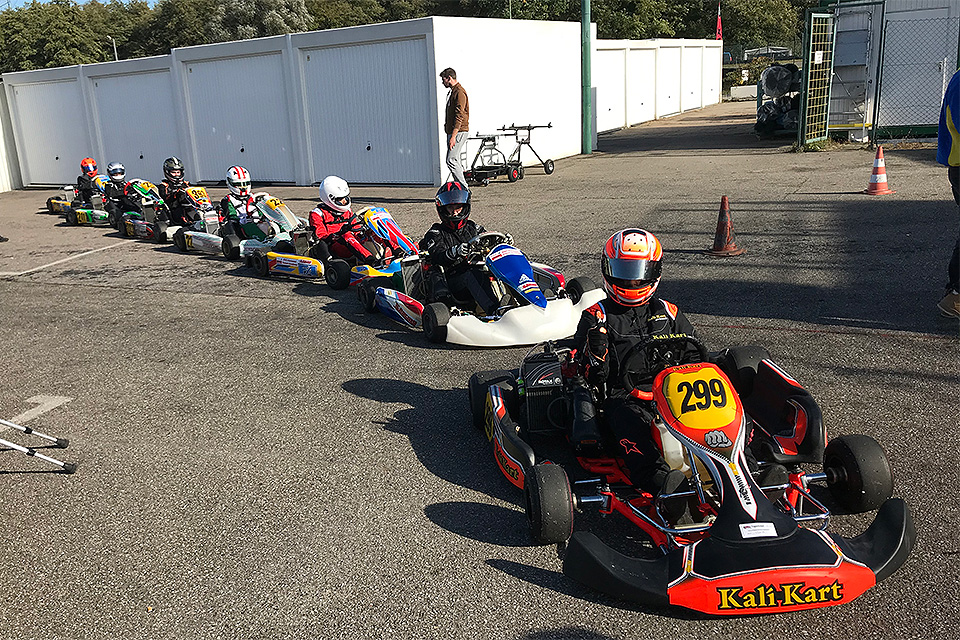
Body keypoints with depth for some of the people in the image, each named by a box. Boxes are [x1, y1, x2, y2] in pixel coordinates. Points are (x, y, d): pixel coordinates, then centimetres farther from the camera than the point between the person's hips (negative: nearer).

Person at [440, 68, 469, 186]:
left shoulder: (459, 92, -12)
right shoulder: (453, 92, 20)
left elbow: (459, 116, -19)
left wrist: (453, 136, -24)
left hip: (458, 132, -10)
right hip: (452, 132, 10)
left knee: (451, 160, -15)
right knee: (453, 161, 9)